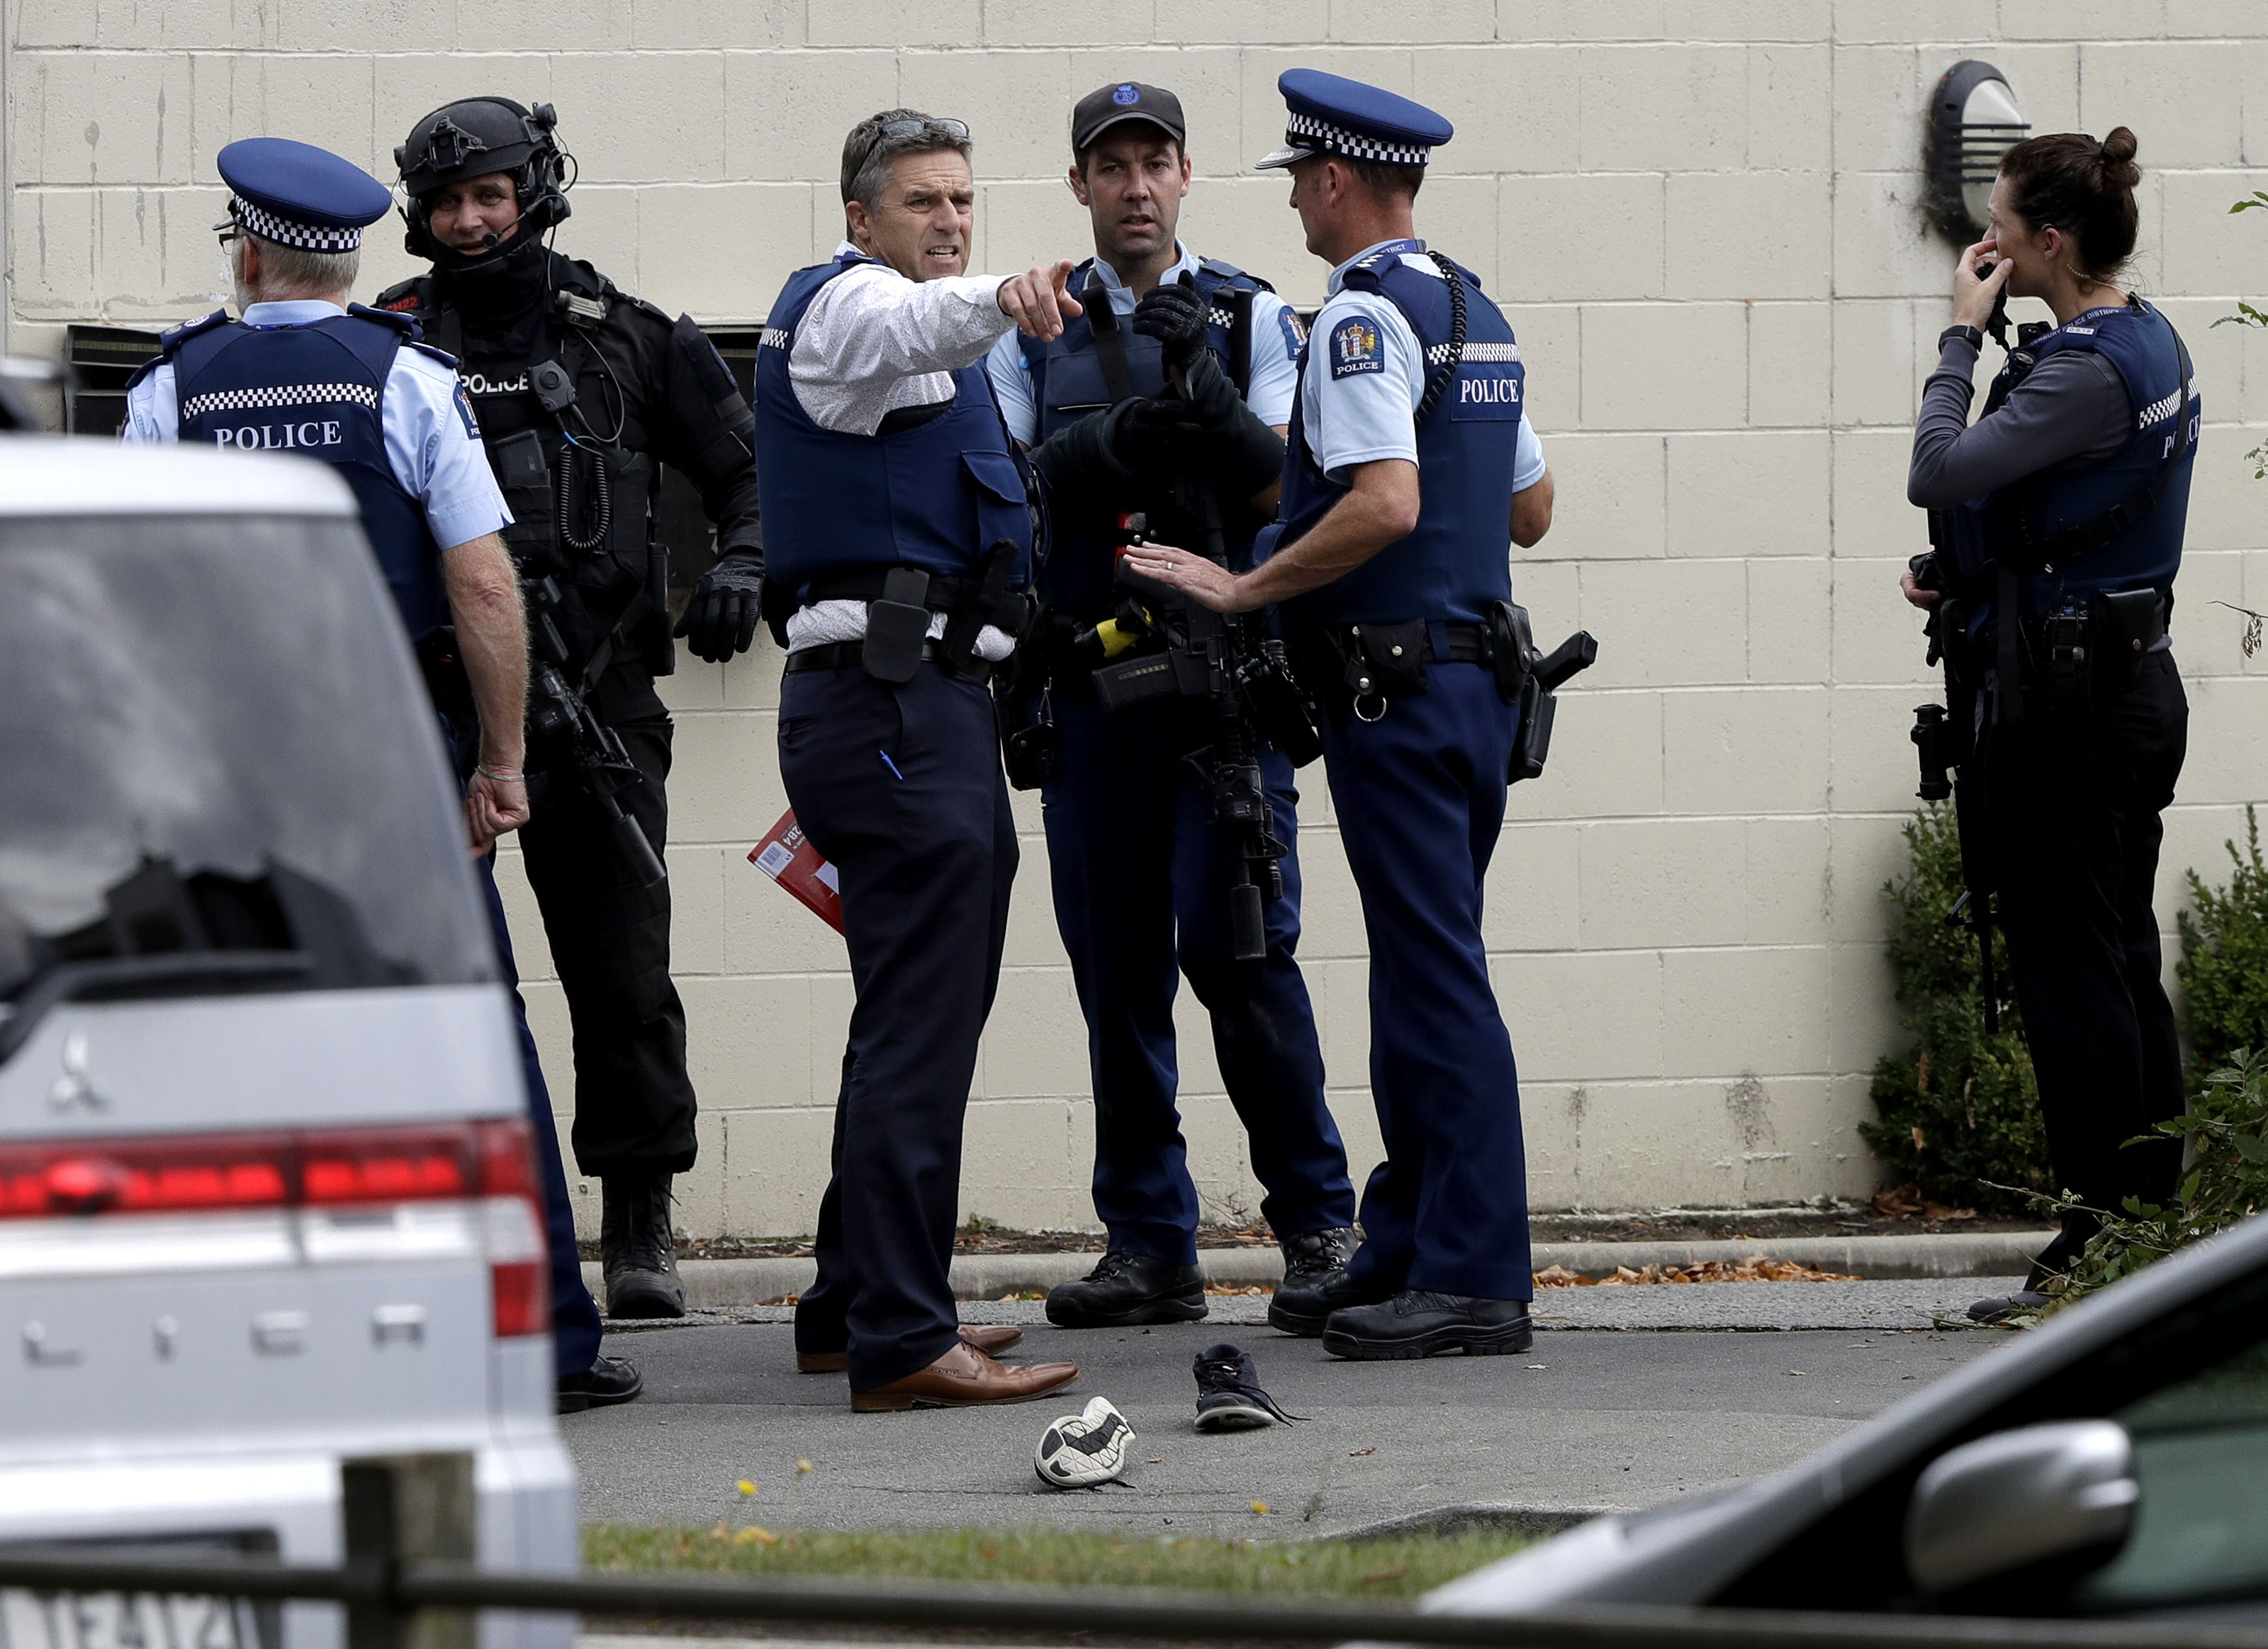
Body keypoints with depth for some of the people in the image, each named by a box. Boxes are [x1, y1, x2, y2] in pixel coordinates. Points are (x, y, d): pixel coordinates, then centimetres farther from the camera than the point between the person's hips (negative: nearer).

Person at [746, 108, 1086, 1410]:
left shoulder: (917, 333, 25)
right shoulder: (848, 304, -8)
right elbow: (917, 326, -33)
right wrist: (1001, 303, -54)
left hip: (928, 704, 11)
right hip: (893, 699, -11)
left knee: (921, 1017, 17)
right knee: (923, 1022, -16)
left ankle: (856, 1307, 25)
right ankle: (900, 1341, -21)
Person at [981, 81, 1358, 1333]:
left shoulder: (1252, 320, 7)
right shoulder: (1033, 329, 12)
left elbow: (1283, 484, -3)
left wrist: (1205, 385, -20)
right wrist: (1106, 444, -16)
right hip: (1092, 681, 2)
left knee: (1235, 941, -12)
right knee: (1116, 962, 4)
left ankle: (1314, 1219, -1)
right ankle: (1149, 1248, 9)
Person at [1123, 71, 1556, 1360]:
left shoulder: (1365, 314, -13)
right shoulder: (1479, 313, 16)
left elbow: (1384, 505, -25)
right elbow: (1531, 510, 23)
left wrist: (1243, 589, -18)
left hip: (1395, 684, -10)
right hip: (1479, 673, 10)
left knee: (1436, 975, -9)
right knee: (1423, 972, 14)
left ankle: (1477, 1278, -10)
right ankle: (1408, 1254, 19)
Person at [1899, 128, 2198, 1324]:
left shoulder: (2086, 372, -19)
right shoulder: (2149, 347, 12)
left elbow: (1938, 474, -21)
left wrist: (1961, 338, -10)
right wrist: (1964, 577, 9)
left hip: (2064, 703, -10)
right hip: (2131, 677, 10)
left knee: (2072, 974, -5)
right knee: (2122, 969, 13)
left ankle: (2101, 1252, -3)